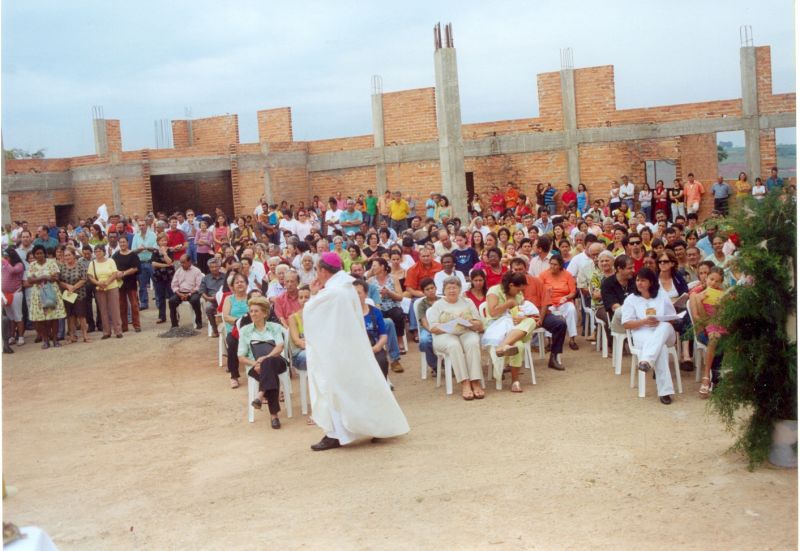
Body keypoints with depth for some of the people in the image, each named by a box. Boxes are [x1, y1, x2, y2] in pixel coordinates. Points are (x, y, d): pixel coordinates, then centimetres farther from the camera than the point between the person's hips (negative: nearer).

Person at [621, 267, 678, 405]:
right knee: (660, 347, -37)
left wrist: (660, 322, -11)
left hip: (664, 334, 2)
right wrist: (644, 321, -15)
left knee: (665, 326, -37)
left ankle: (646, 361, -51)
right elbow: (626, 324, 1)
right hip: (642, 334, -2)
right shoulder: (631, 299, 9)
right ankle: (665, 390, -44)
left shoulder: (662, 296, 14)